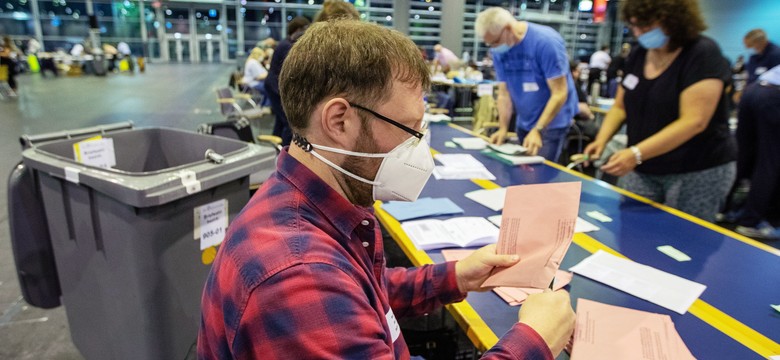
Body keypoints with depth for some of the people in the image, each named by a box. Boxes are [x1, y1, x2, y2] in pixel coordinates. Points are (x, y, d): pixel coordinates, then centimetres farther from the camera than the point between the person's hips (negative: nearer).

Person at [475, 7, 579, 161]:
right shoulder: (499, 51, -3)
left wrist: (537, 130, -28)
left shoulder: (546, 41, -21)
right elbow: (504, 93, 1)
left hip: (552, 122, -6)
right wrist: (503, 128, -11)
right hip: (523, 123, 6)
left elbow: (559, 94, -21)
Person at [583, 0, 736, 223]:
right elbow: (620, 107, 13)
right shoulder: (638, 56, 6)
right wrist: (601, 140, -6)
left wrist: (636, 154, -31)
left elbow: (693, 122, -22)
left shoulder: (703, 55, -13)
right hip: (642, 171, 5)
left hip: (697, 174, -5)